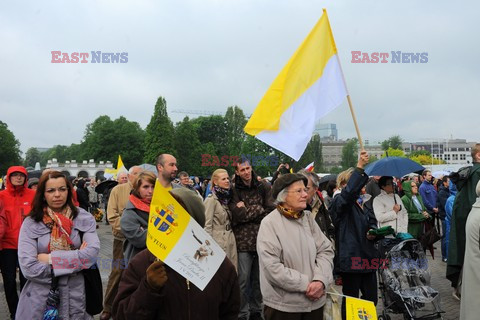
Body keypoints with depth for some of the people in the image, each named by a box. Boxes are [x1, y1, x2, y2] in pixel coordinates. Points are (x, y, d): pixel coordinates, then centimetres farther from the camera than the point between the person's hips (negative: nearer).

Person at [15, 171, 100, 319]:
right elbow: (28, 267, -15)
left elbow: (92, 252, -17)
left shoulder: (84, 218, -3)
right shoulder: (30, 223, -6)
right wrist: (76, 259, -15)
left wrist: (51, 258, -17)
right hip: (40, 297, 0)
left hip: (76, 295, 1)